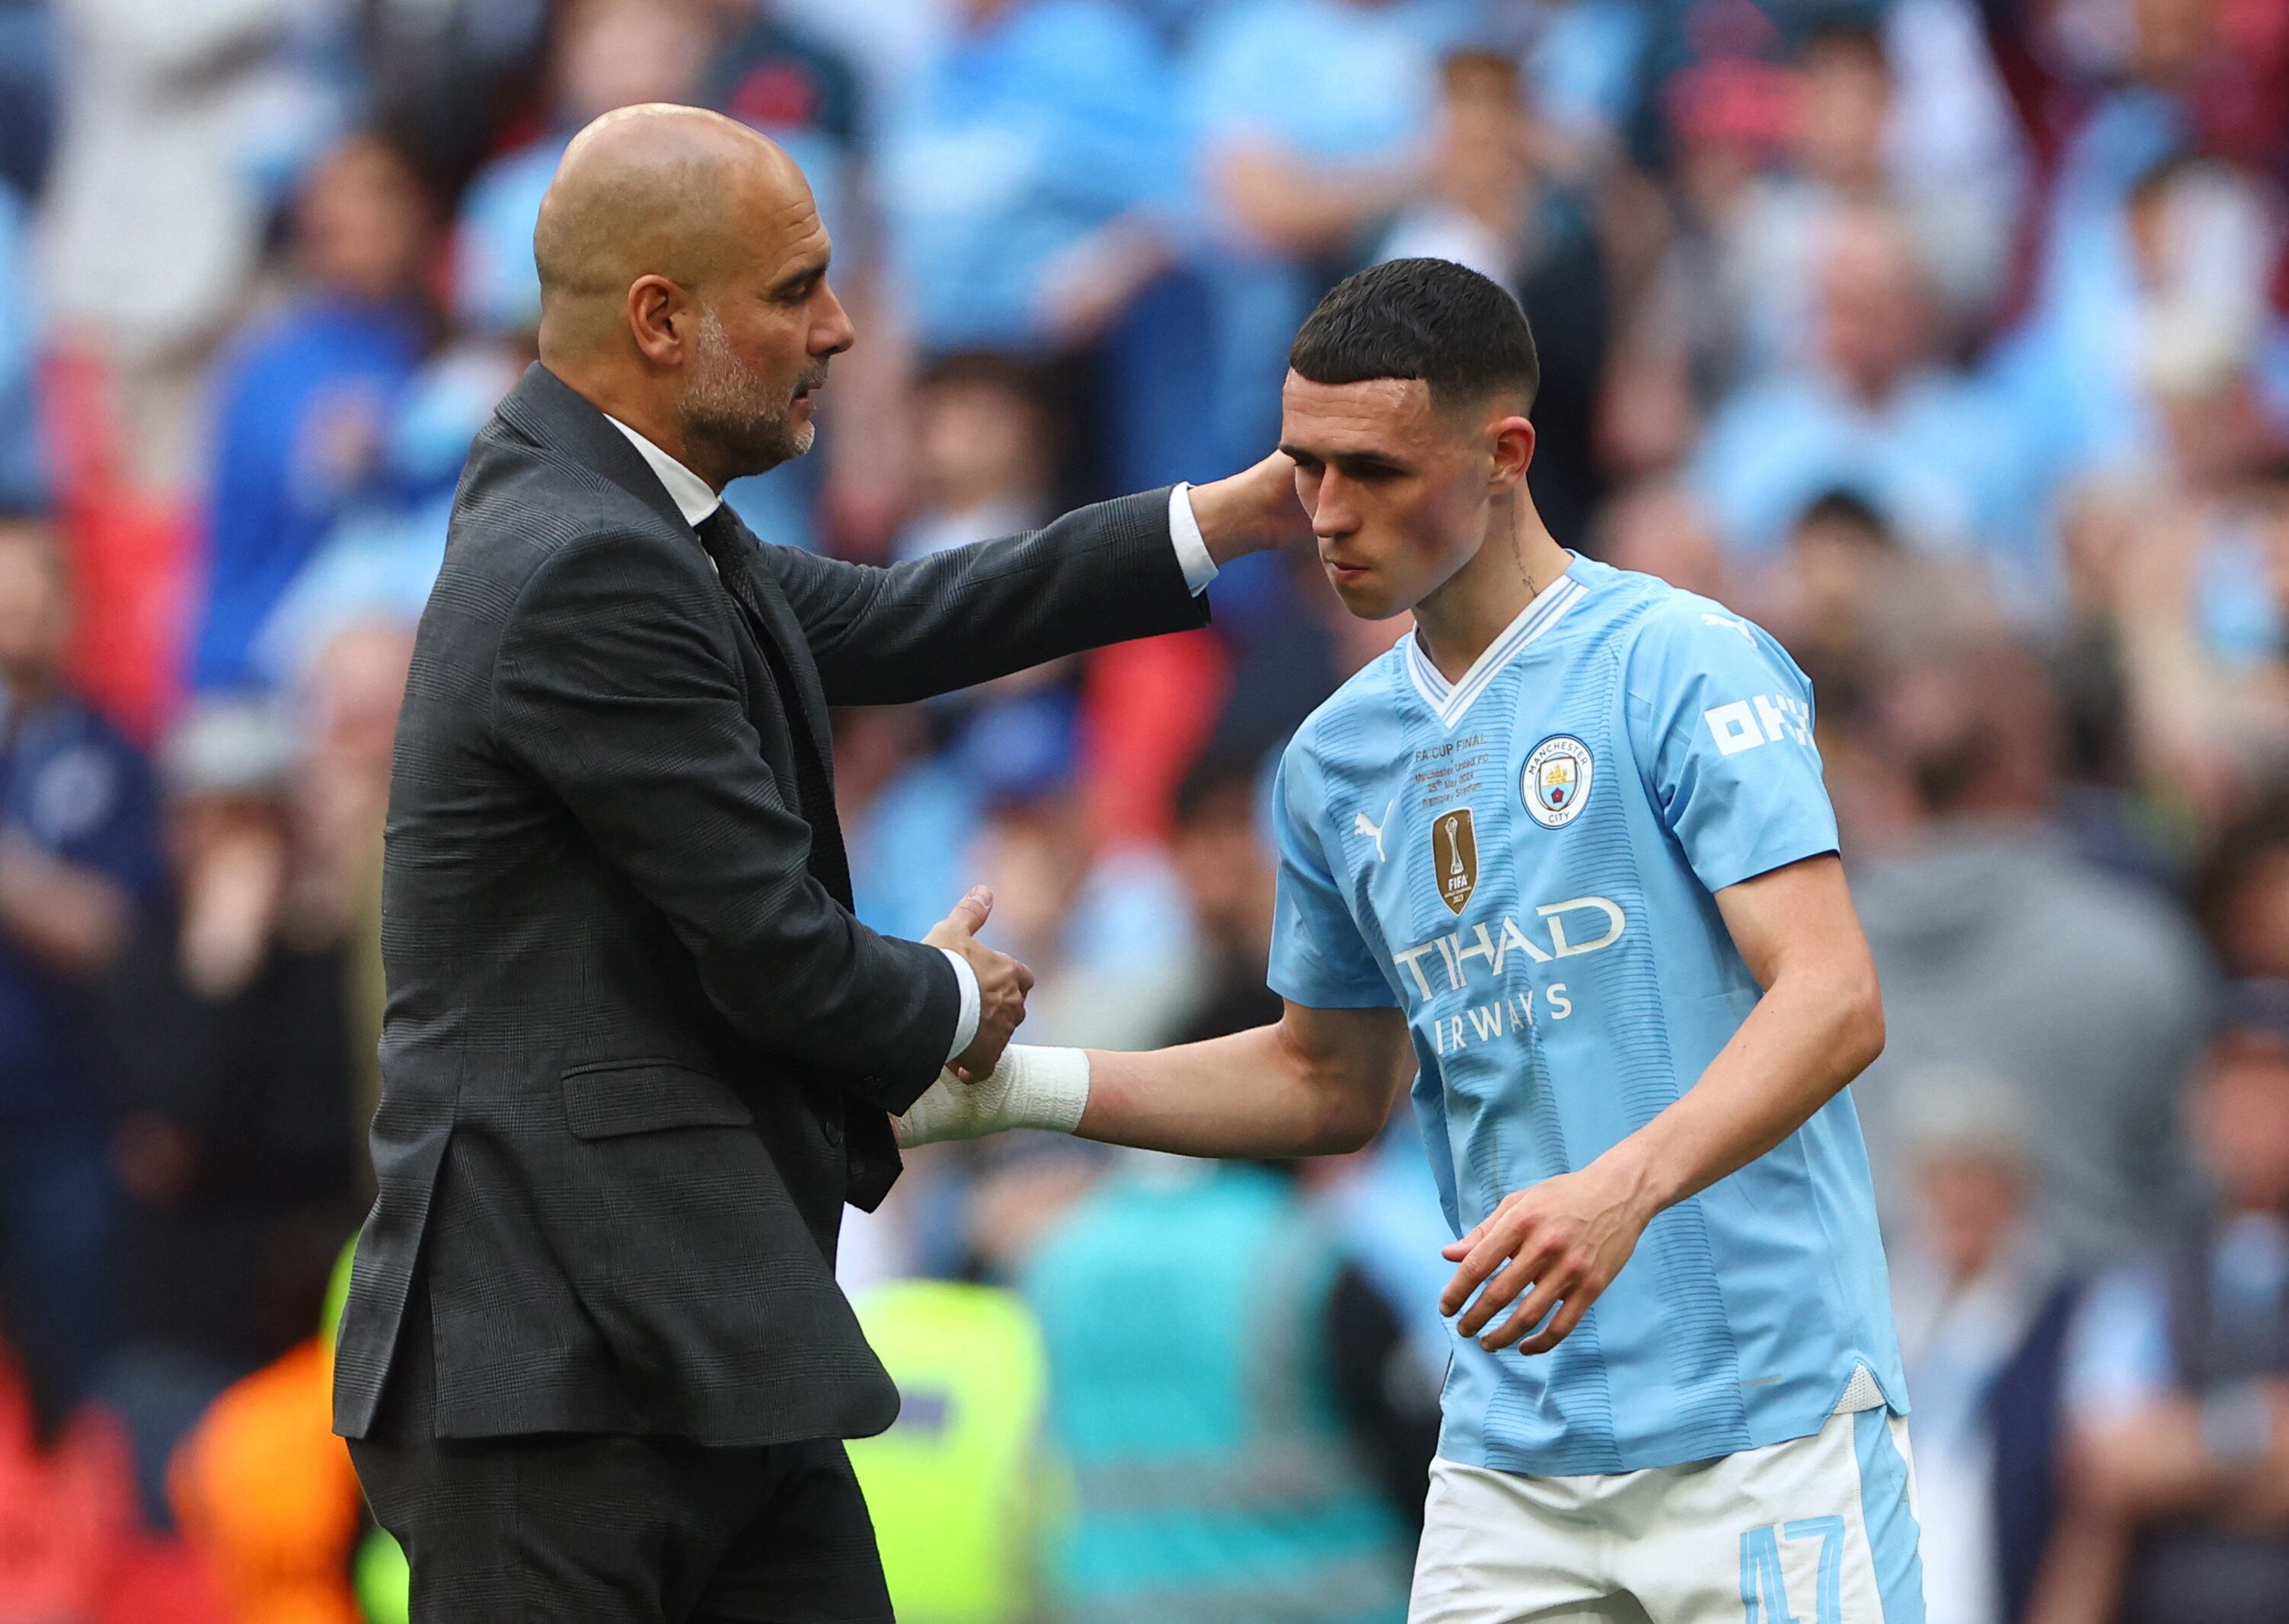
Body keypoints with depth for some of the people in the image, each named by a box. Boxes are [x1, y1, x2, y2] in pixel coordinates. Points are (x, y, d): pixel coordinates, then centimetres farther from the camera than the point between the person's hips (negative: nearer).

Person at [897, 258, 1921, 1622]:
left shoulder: (1685, 669, -7)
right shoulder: (1341, 759, 13)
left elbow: (1835, 1003, -16)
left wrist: (1624, 1187, -31)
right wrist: (1017, 1084, 15)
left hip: (1762, 1426, -5)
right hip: (1517, 1449, 5)